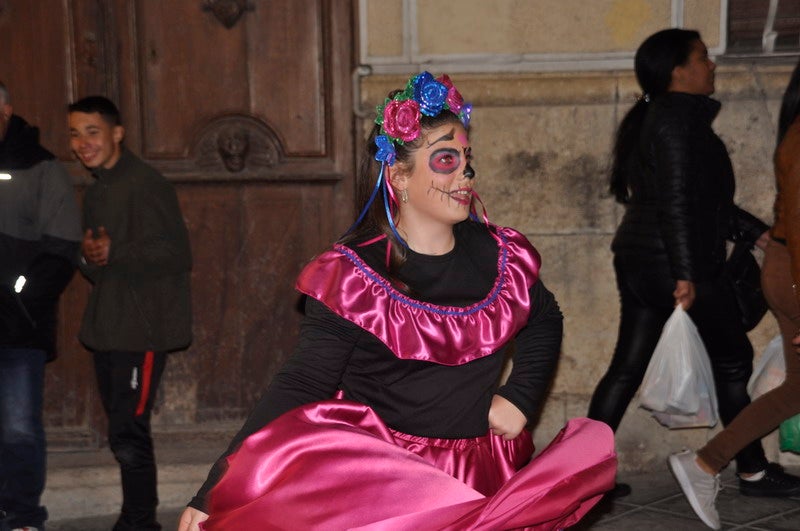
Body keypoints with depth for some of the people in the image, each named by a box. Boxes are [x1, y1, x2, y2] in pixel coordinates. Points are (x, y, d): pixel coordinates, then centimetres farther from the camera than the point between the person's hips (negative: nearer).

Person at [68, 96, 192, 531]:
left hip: (143, 330, -9)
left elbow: (176, 254, -17)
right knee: (124, 431, 14)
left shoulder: (145, 185, -12)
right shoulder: (96, 191, 18)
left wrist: (114, 253, -22)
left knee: (128, 433, -10)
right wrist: (89, 258, 0)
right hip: (107, 329, 9)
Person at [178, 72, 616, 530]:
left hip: (481, 480, 4)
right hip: (377, 483, -4)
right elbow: (301, 386, -10)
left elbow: (543, 322, 24)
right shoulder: (351, 276, -9)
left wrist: (520, 397, 8)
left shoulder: (502, 258, 4)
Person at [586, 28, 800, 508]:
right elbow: (678, 203, -21)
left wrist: (758, 233, 20)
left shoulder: (658, 118, 17)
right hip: (676, 264, -9)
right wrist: (687, 274, -24)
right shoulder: (681, 119, -13)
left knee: (627, 366, 9)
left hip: (638, 261, 9)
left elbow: (708, 199, 21)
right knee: (733, 360, 5)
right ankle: (754, 473, 15)